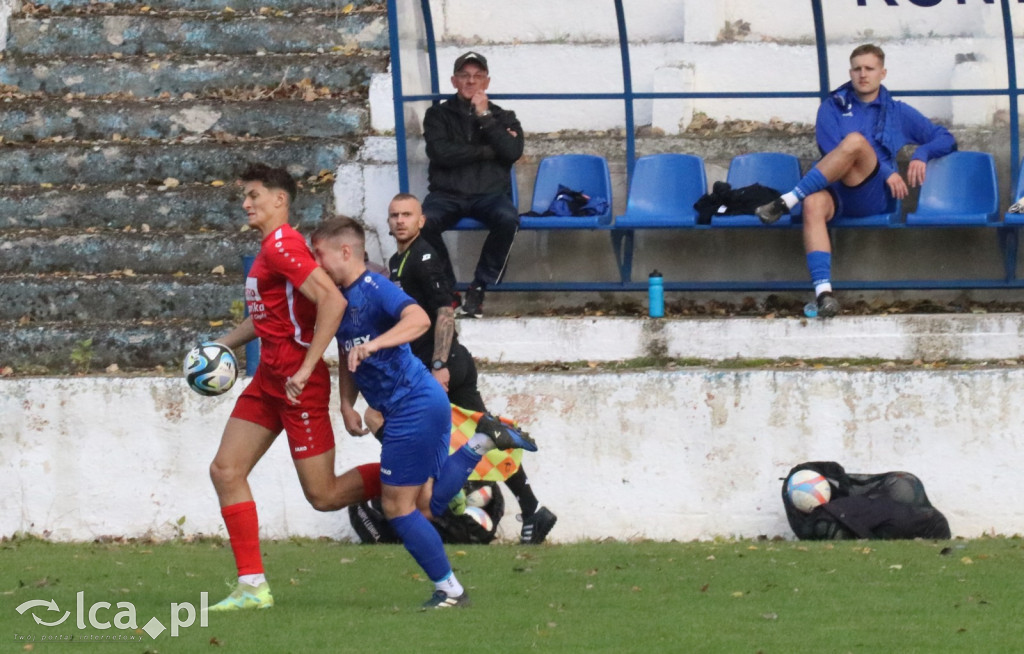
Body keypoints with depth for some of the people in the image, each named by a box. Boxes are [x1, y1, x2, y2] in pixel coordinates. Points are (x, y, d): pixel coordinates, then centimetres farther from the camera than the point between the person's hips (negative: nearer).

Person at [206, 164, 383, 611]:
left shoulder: (281, 245, -15)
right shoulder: (269, 248, 15)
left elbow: (332, 301, -27)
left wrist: (306, 369, -27)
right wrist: (224, 343, 22)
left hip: (297, 381, -10)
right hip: (269, 378, 10)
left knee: (324, 495, -6)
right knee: (226, 471, 3)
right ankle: (253, 587, 4)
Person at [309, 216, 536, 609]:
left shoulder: (374, 289, -16)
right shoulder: (341, 298, 13)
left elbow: (418, 319, -34)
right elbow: (347, 358, 24)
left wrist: (372, 344, -44)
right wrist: (347, 406, 11)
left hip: (413, 406, -10)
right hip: (423, 404, 10)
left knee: (397, 506, -3)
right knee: (424, 506, 12)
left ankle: (449, 591, 5)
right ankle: (482, 442, 10)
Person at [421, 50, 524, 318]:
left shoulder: (503, 117, 17)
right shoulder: (439, 114, 14)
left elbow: (513, 152, -3)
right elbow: (440, 153, -5)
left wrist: (484, 117, -4)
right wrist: (486, 152, -3)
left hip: (489, 193, 0)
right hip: (448, 194, 0)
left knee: (507, 218, -35)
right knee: (423, 222, -34)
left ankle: (479, 290, -23)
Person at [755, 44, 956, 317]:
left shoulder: (898, 113, 24)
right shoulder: (833, 107, 22)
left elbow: (946, 139, 24)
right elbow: (831, 150, 4)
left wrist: (921, 155, 0)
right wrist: (885, 170, -6)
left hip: (872, 194, 0)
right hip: (835, 190, 0)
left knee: (855, 140, -32)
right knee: (814, 205, -40)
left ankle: (787, 201, -35)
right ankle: (823, 292, -54)